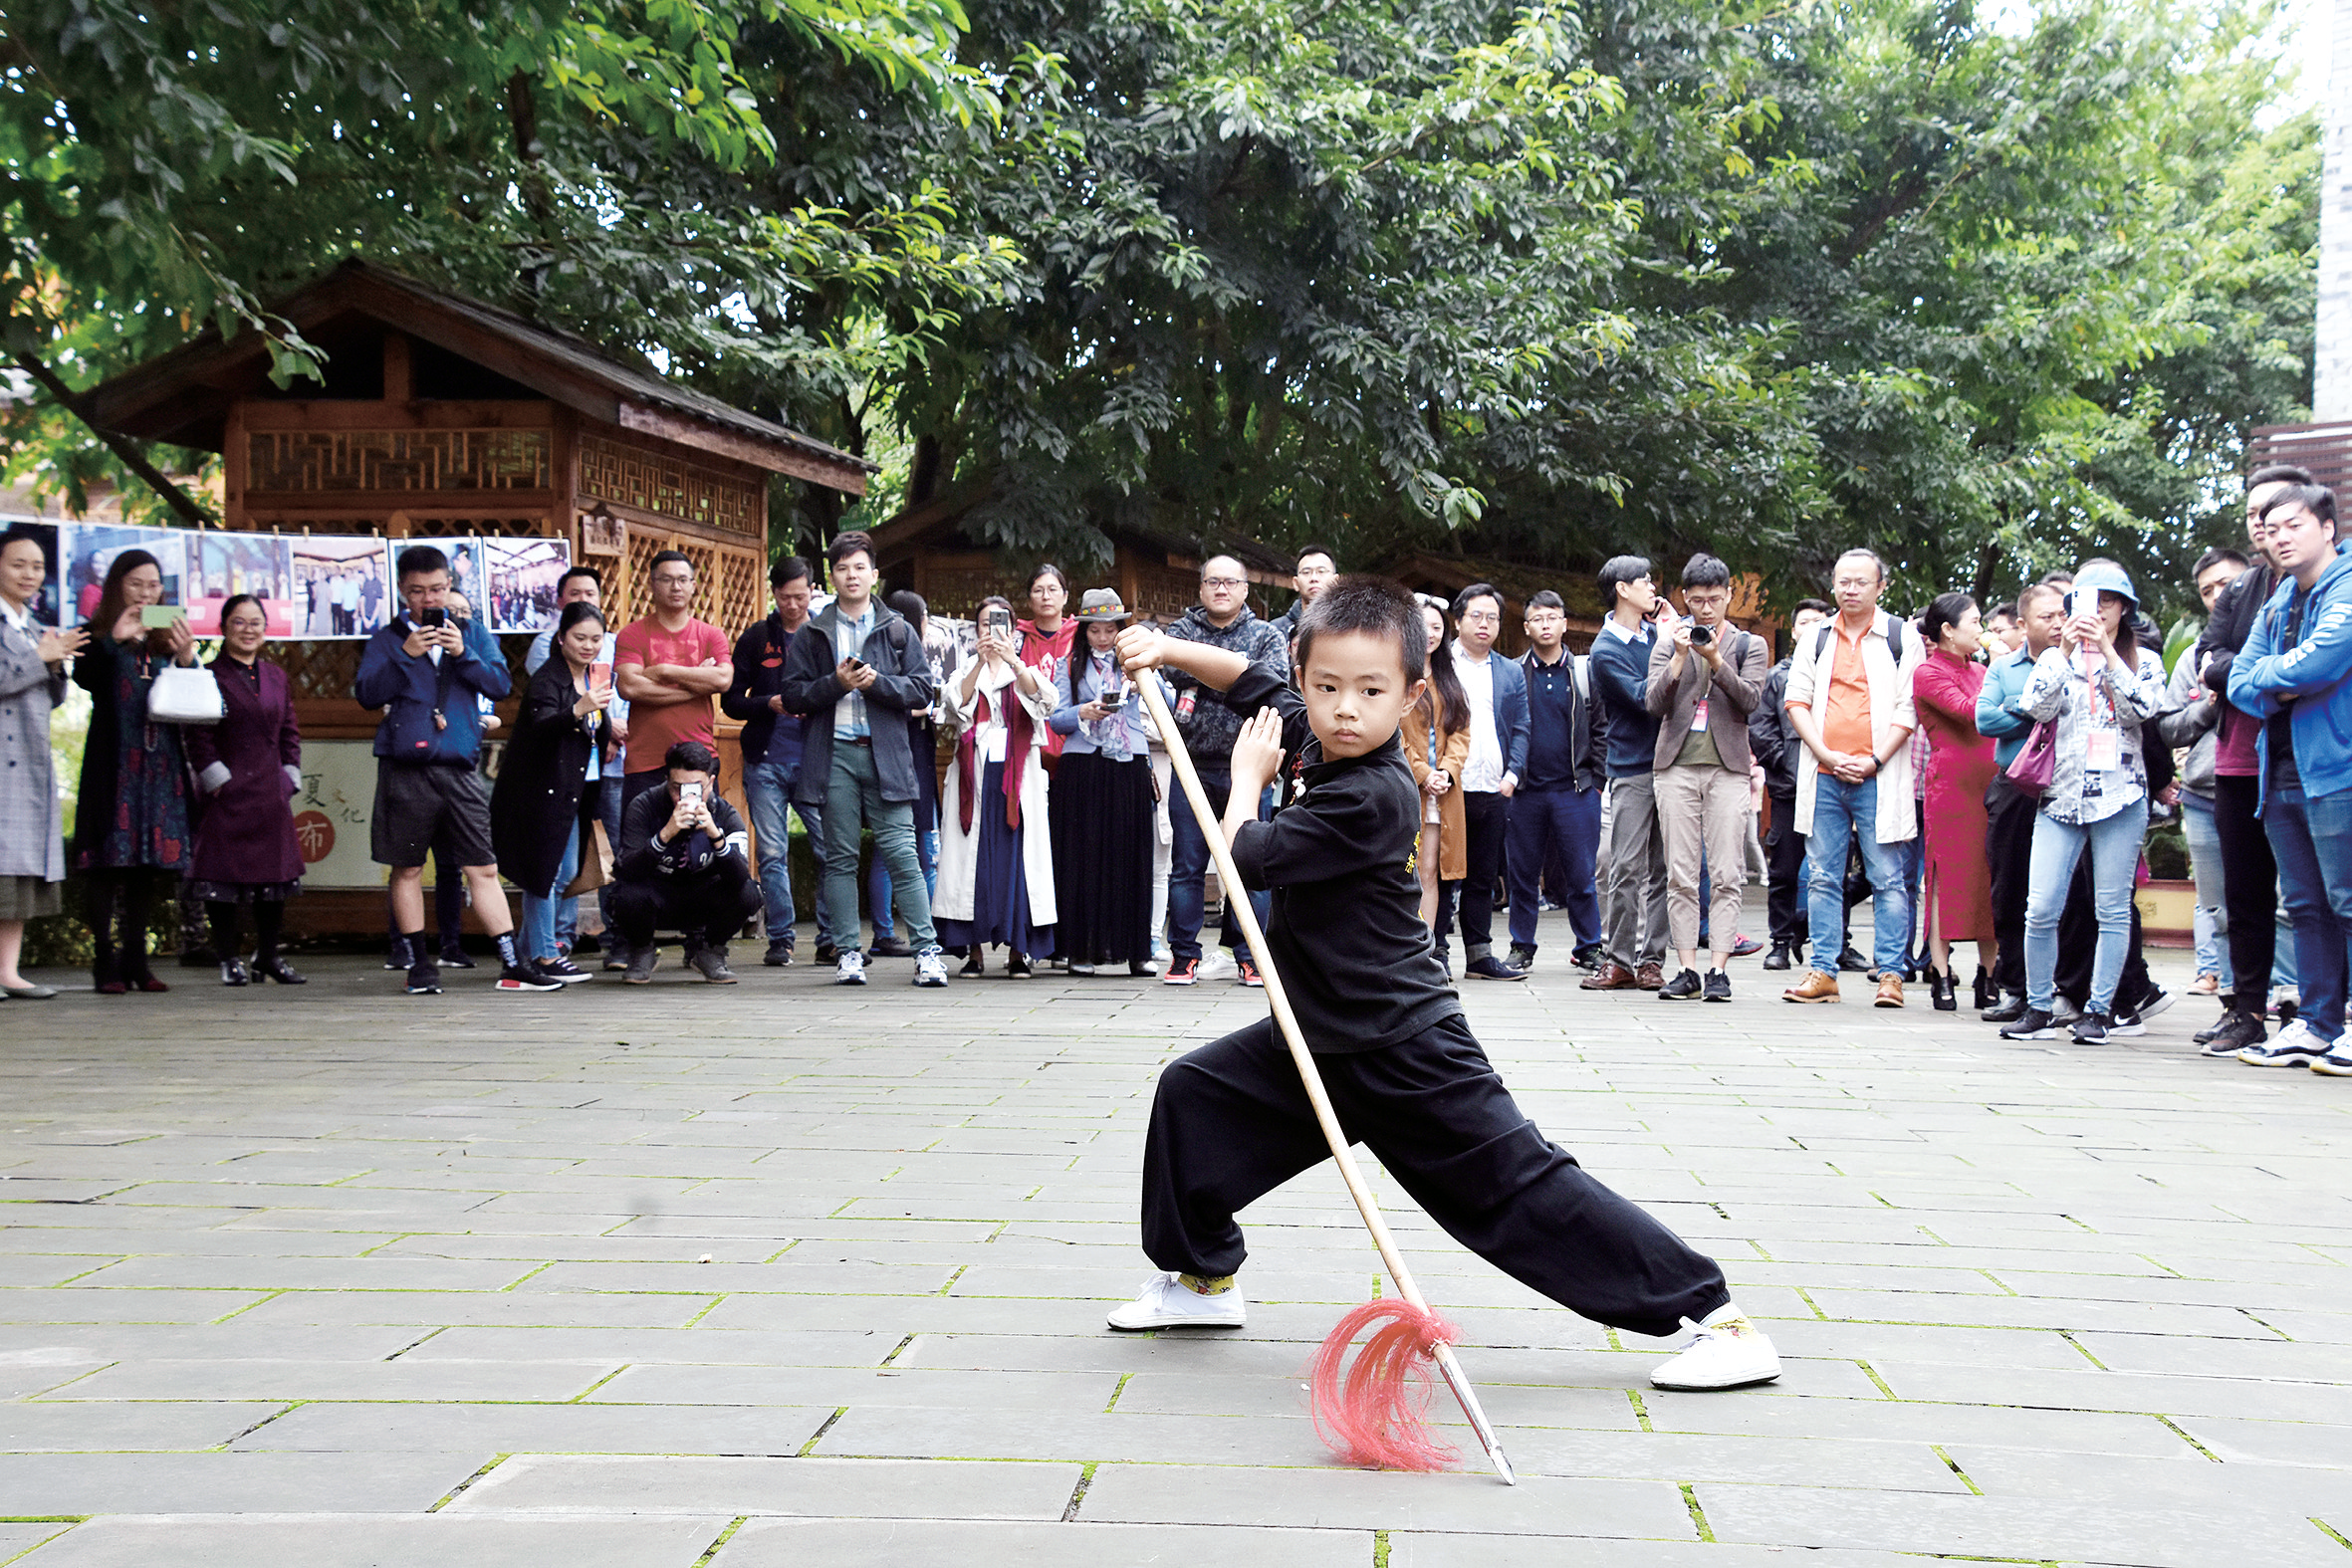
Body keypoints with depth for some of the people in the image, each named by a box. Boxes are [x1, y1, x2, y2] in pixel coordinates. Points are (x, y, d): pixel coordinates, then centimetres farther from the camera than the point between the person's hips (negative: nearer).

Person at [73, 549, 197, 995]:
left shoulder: (168, 638, 16)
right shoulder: (100, 635, 4)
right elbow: (84, 678, -14)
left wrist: (186, 657, -8)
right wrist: (114, 640, -24)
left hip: (160, 763, 4)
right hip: (113, 762, -4)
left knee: (149, 863, 4)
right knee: (110, 862, -7)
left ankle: (136, 962, 9)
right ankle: (108, 963, -6)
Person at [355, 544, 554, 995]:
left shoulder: (471, 632, 11)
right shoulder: (388, 639, 6)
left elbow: (501, 685, 3)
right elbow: (367, 694, -3)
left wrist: (463, 654, -10)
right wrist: (406, 656, -13)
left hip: (460, 769, 1)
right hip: (405, 769, -1)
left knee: (484, 869, 1)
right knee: (407, 869, 4)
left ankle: (512, 966, 3)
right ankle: (420, 965, 15)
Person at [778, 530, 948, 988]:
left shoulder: (898, 631, 11)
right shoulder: (812, 634, 11)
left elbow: (922, 690, 5)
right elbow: (794, 695, 6)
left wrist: (877, 681, -9)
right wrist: (836, 683, -9)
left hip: (886, 754, -1)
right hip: (834, 755, 1)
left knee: (901, 852, -6)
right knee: (840, 857, 3)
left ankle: (926, 951, -4)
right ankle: (848, 954, 8)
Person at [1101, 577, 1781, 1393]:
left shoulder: (1372, 797, -25)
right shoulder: (1314, 736, 1)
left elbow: (1249, 856, -22)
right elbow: (1255, 678, 21)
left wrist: (1246, 778, -4)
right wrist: (1170, 649, 8)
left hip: (1405, 1053, -9)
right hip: (1319, 1036, 9)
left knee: (1525, 1185, -9)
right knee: (1192, 1092, 11)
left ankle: (1720, 1316, -4)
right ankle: (1205, 1279, 29)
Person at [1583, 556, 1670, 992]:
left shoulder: (1656, 634, 13)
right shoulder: (1606, 650, -5)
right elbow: (1644, 698, -15)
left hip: (1668, 762, 5)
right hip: (1632, 769, -5)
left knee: (1661, 870, 3)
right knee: (1626, 869, -6)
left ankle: (1651, 960, 6)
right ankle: (1620, 961, -1)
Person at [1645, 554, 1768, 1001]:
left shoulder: (1749, 645, 11)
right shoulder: (1668, 644, 13)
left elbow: (1750, 699, -3)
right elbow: (1653, 703, 2)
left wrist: (1715, 660, -15)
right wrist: (1680, 658, -10)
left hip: (1727, 767, -1)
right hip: (1676, 766, 1)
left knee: (1726, 875, -7)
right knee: (1680, 876, -1)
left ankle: (1719, 969, -5)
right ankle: (1687, 970, 2)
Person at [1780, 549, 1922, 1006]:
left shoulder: (1901, 639, 4)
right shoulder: (1816, 638, 12)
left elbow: (1908, 709, -1)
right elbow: (1797, 700, 8)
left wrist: (1874, 761, -11)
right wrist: (1827, 754, -5)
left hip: (1877, 778, -3)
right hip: (1823, 776, 3)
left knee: (1887, 878, -2)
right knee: (1822, 877, 5)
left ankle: (1890, 975, 2)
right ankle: (1823, 972, 10)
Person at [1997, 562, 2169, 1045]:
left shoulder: (2143, 660, 9)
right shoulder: (2056, 658, 13)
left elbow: (2142, 709, -9)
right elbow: (2036, 707, -4)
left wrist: (2106, 651, -13)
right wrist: (2066, 651, -12)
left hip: (2121, 797, -1)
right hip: (2061, 796, 1)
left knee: (2112, 910, -1)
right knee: (2040, 910, -6)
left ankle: (2099, 1010, 7)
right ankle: (2038, 1009, 5)